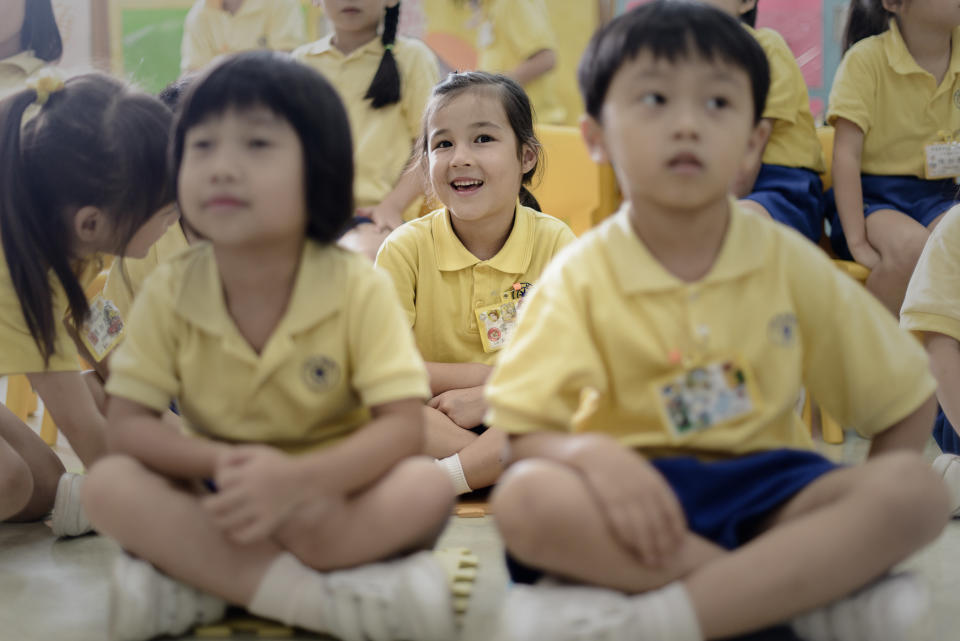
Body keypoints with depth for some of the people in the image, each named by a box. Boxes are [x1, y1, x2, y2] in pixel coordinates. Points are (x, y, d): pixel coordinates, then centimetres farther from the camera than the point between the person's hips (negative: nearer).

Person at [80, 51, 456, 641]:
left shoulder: (359, 287, -15)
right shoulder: (170, 291, -9)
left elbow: (403, 424, -20)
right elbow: (127, 422, -9)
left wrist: (297, 480, -36)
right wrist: (223, 462, -27)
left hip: (334, 496, -1)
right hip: (218, 504, 2)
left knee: (428, 488, -31)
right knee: (109, 486, -25)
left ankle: (195, 586, -24)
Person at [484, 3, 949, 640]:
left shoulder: (790, 263, 2)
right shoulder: (582, 277, -4)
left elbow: (906, 401, 9)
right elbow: (526, 436, -10)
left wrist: (866, 522, -4)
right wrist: (592, 456, -32)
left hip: (766, 489, 2)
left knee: (920, 490, -24)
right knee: (525, 501, -33)